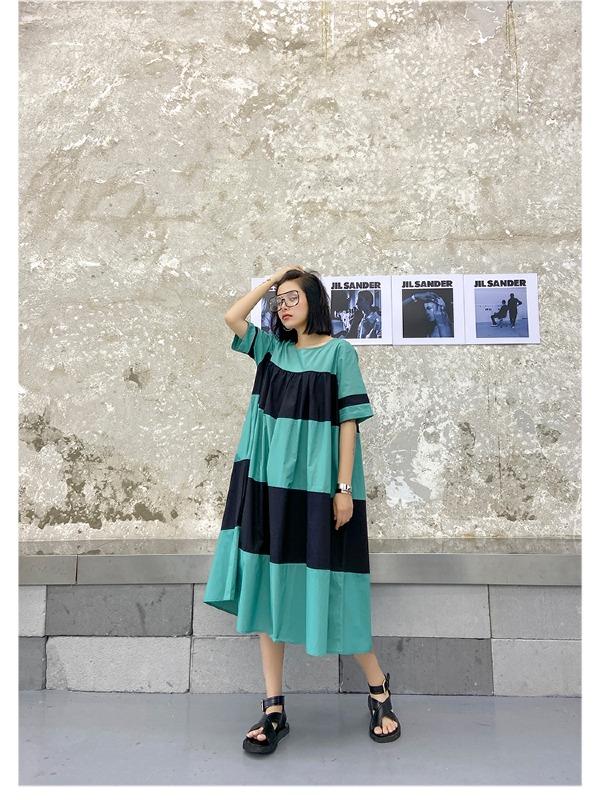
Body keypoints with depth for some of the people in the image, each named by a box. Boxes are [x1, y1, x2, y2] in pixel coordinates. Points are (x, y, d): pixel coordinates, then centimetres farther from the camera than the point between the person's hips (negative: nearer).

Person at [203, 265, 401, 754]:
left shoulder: (339, 352, -1)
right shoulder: (274, 348, 14)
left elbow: (349, 421, -6)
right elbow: (232, 317, 6)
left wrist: (344, 488, -12)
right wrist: (271, 279, 10)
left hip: (318, 487, -5)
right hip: (270, 484, 5)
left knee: (328, 588, 1)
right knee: (268, 587, 5)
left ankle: (378, 685, 25)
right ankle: (274, 709, 17)